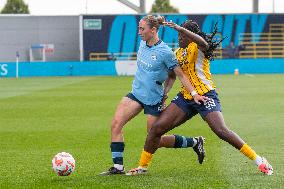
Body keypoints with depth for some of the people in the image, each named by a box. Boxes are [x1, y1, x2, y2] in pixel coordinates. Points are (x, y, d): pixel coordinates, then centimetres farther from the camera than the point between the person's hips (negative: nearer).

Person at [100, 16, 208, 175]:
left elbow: (179, 74, -10)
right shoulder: (143, 44, 3)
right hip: (136, 93, 7)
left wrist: (194, 94, -14)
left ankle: (194, 142, 22)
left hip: (153, 99, -7)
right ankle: (118, 167, -9)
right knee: (116, 124, -12)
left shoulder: (165, 52, -18)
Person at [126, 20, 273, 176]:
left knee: (221, 131, -20)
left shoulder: (197, 47, -8)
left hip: (205, 96, -7)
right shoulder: (178, 52, 16)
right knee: (157, 127, -3)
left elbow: (203, 43, -35)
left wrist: (180, 28, -44)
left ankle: (259, 161, -11)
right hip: (185, 97, 7)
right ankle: (142, 166, 10)